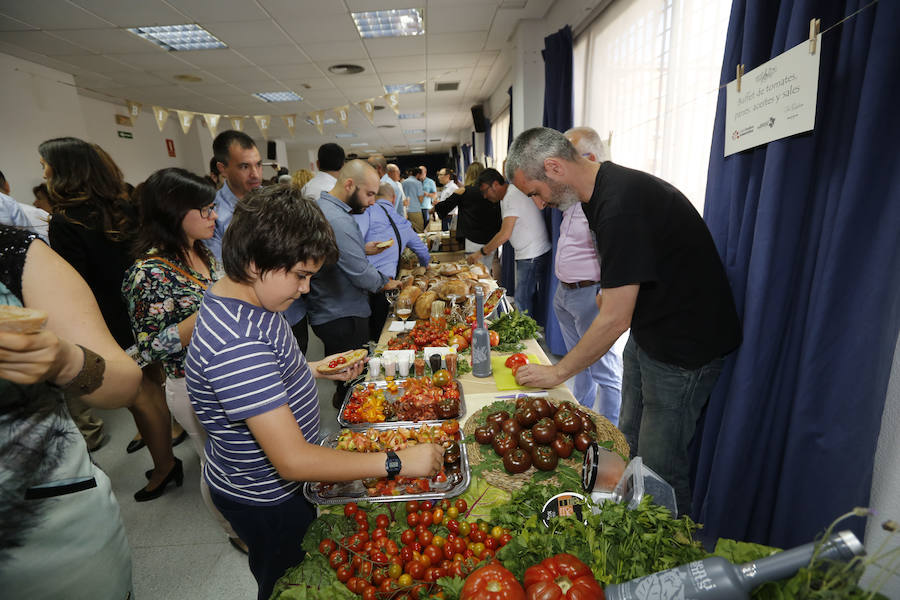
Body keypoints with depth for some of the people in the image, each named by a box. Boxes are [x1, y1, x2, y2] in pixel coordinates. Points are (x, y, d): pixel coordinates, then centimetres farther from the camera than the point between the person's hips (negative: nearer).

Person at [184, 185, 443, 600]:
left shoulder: (251, 301, -6)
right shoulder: (234, 344, -37)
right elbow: (292, 460, -36)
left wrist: (318, 369, -3)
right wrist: (397, 462, -31)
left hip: (281, 478, 8)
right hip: (264, 501, -8)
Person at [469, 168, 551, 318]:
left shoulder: (514, 197, -18)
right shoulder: (506, 197, 15)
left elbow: (505, 234, -24)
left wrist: (481, 253, -17)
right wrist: (489, 249, 11)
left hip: (533, 255, -10)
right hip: (525, 255, 10)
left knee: (523, 303, -7)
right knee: (525, 300, 14)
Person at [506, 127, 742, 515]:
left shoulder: (621, 206, -28)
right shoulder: (607, 188, 4)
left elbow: (614, 320, -25)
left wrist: (557, 373, -15)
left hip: (684, 346, -9)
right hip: (647, 331, 10)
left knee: (658, 463, 2)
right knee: (629, 442, 19)